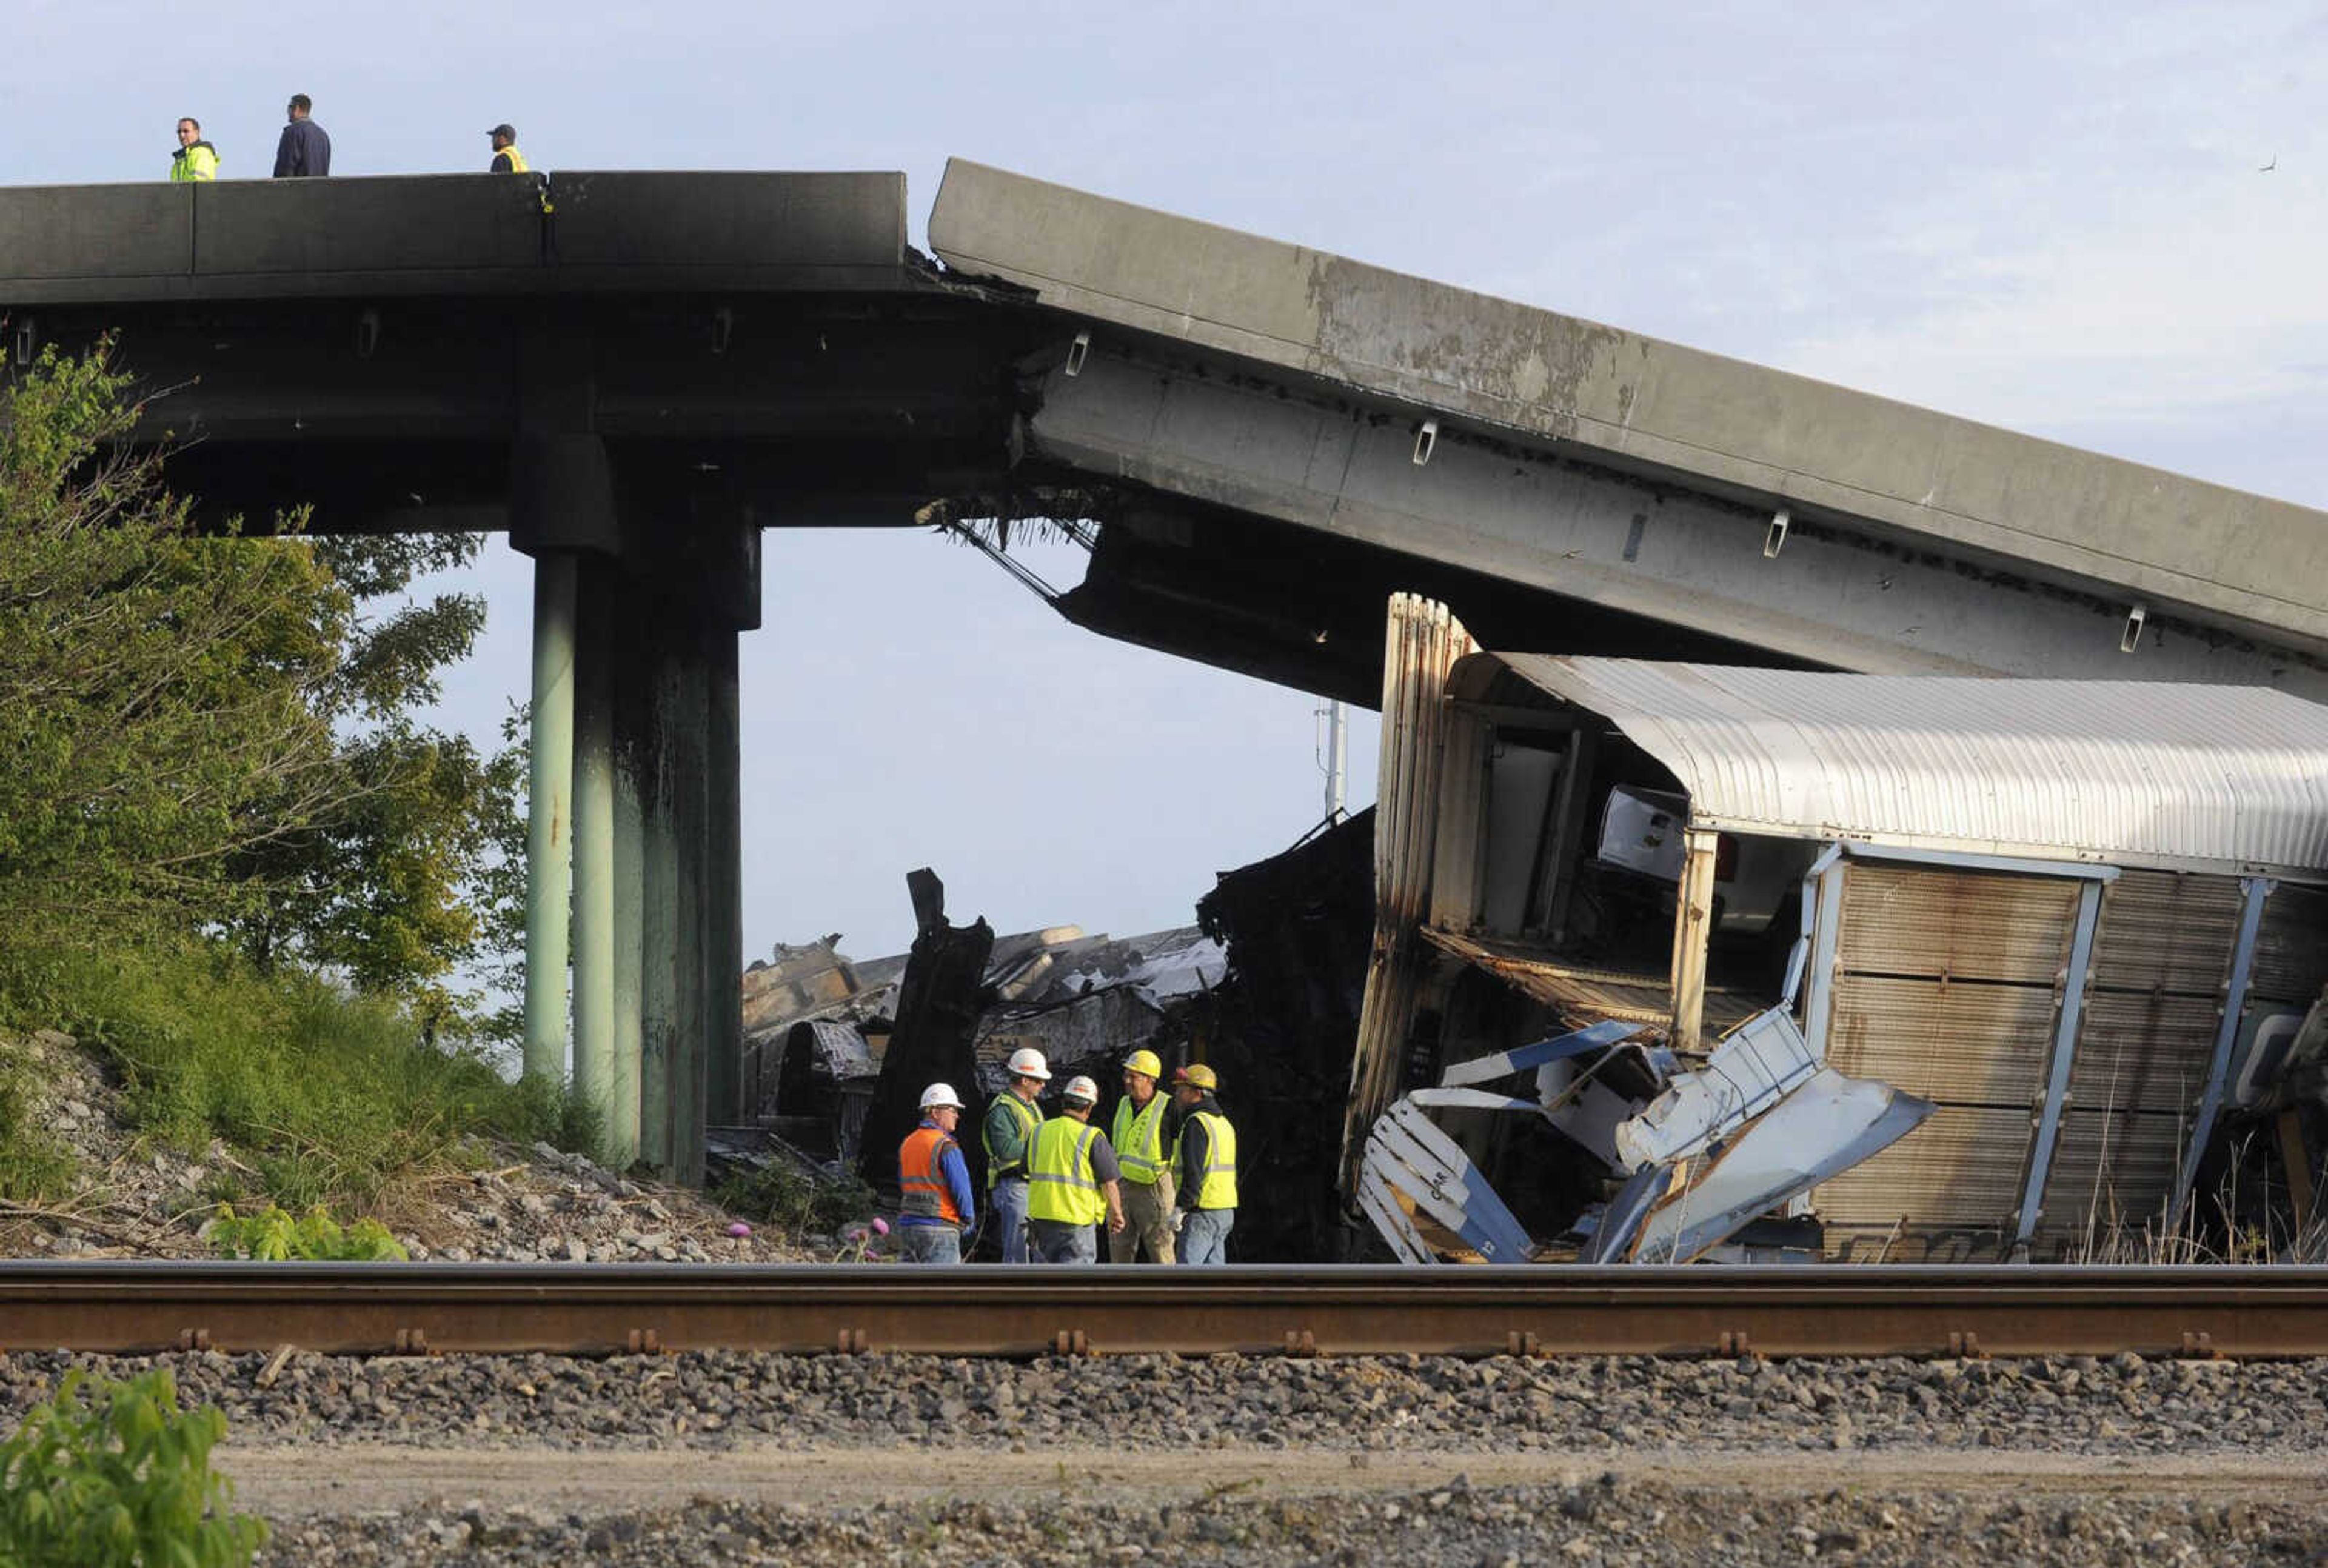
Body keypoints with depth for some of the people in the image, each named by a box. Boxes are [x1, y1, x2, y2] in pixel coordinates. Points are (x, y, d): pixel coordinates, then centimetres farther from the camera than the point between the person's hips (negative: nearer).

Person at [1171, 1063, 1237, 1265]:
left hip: (1203, 1212, -10)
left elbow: (1193, 1172, -21)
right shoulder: (1223, 1123, 18)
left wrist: (1181, 1207, -20)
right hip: (1225, 1211, 10)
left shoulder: (1196, 1124, -13)